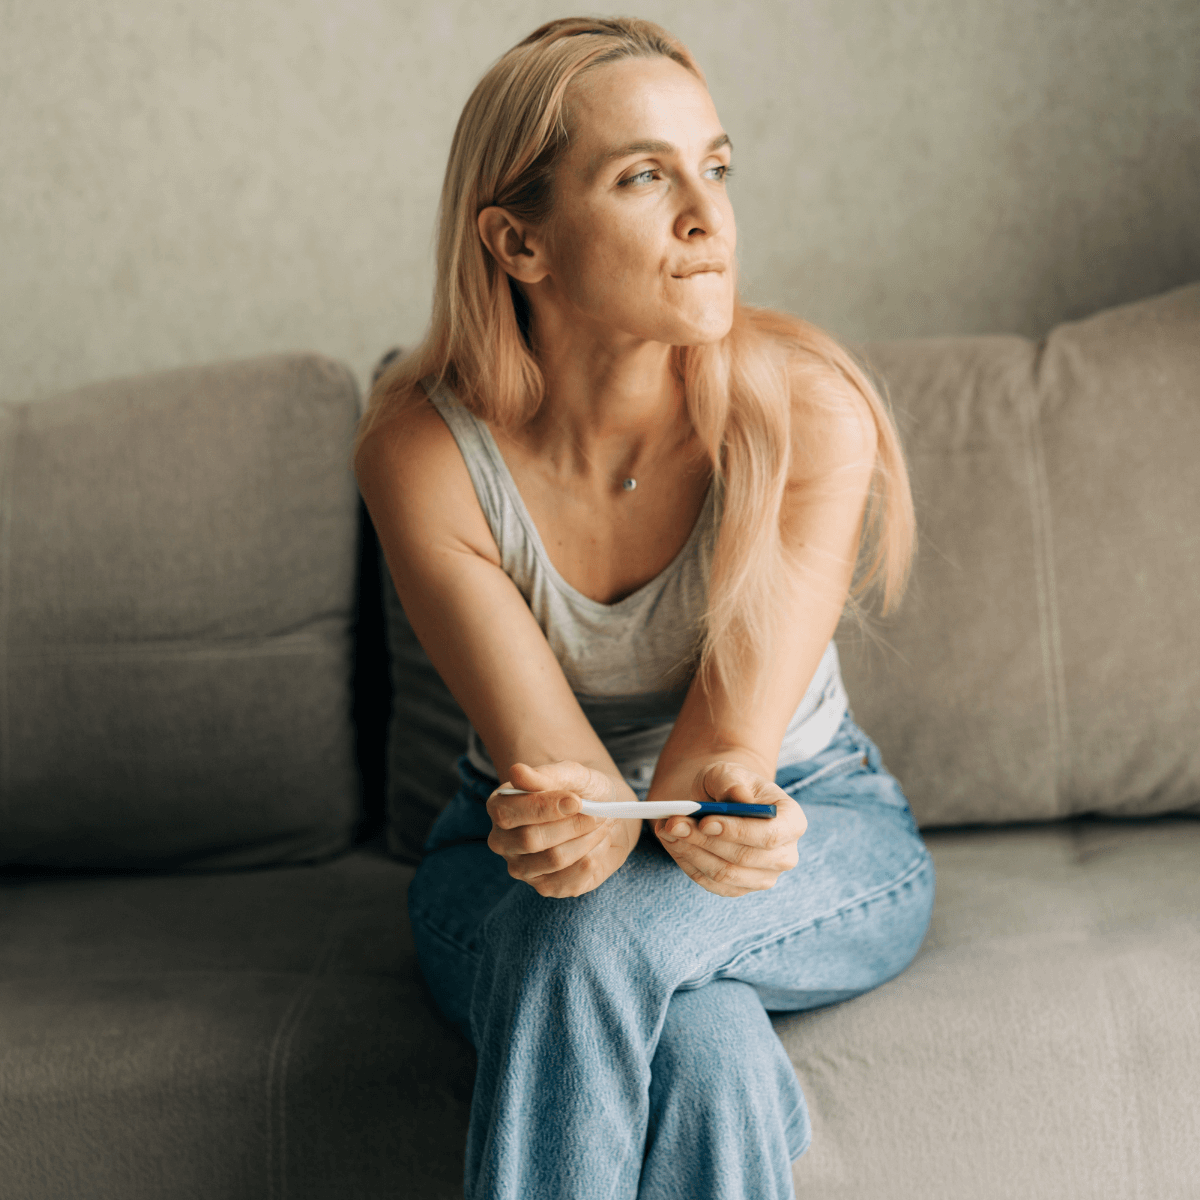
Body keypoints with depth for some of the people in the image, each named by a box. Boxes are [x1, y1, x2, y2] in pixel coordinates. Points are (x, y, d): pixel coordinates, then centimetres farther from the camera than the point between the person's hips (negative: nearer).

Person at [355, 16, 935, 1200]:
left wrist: (624, 811, -44)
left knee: (599, 933, -34)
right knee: (706, 1049, -34)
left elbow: (734, 735, -20)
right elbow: (550, 769, -21)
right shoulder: (421, 448, -19)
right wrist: (694, 817, -43)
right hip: (506, 868, 0)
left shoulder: (812, 410, -19)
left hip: (818, 838, 0)